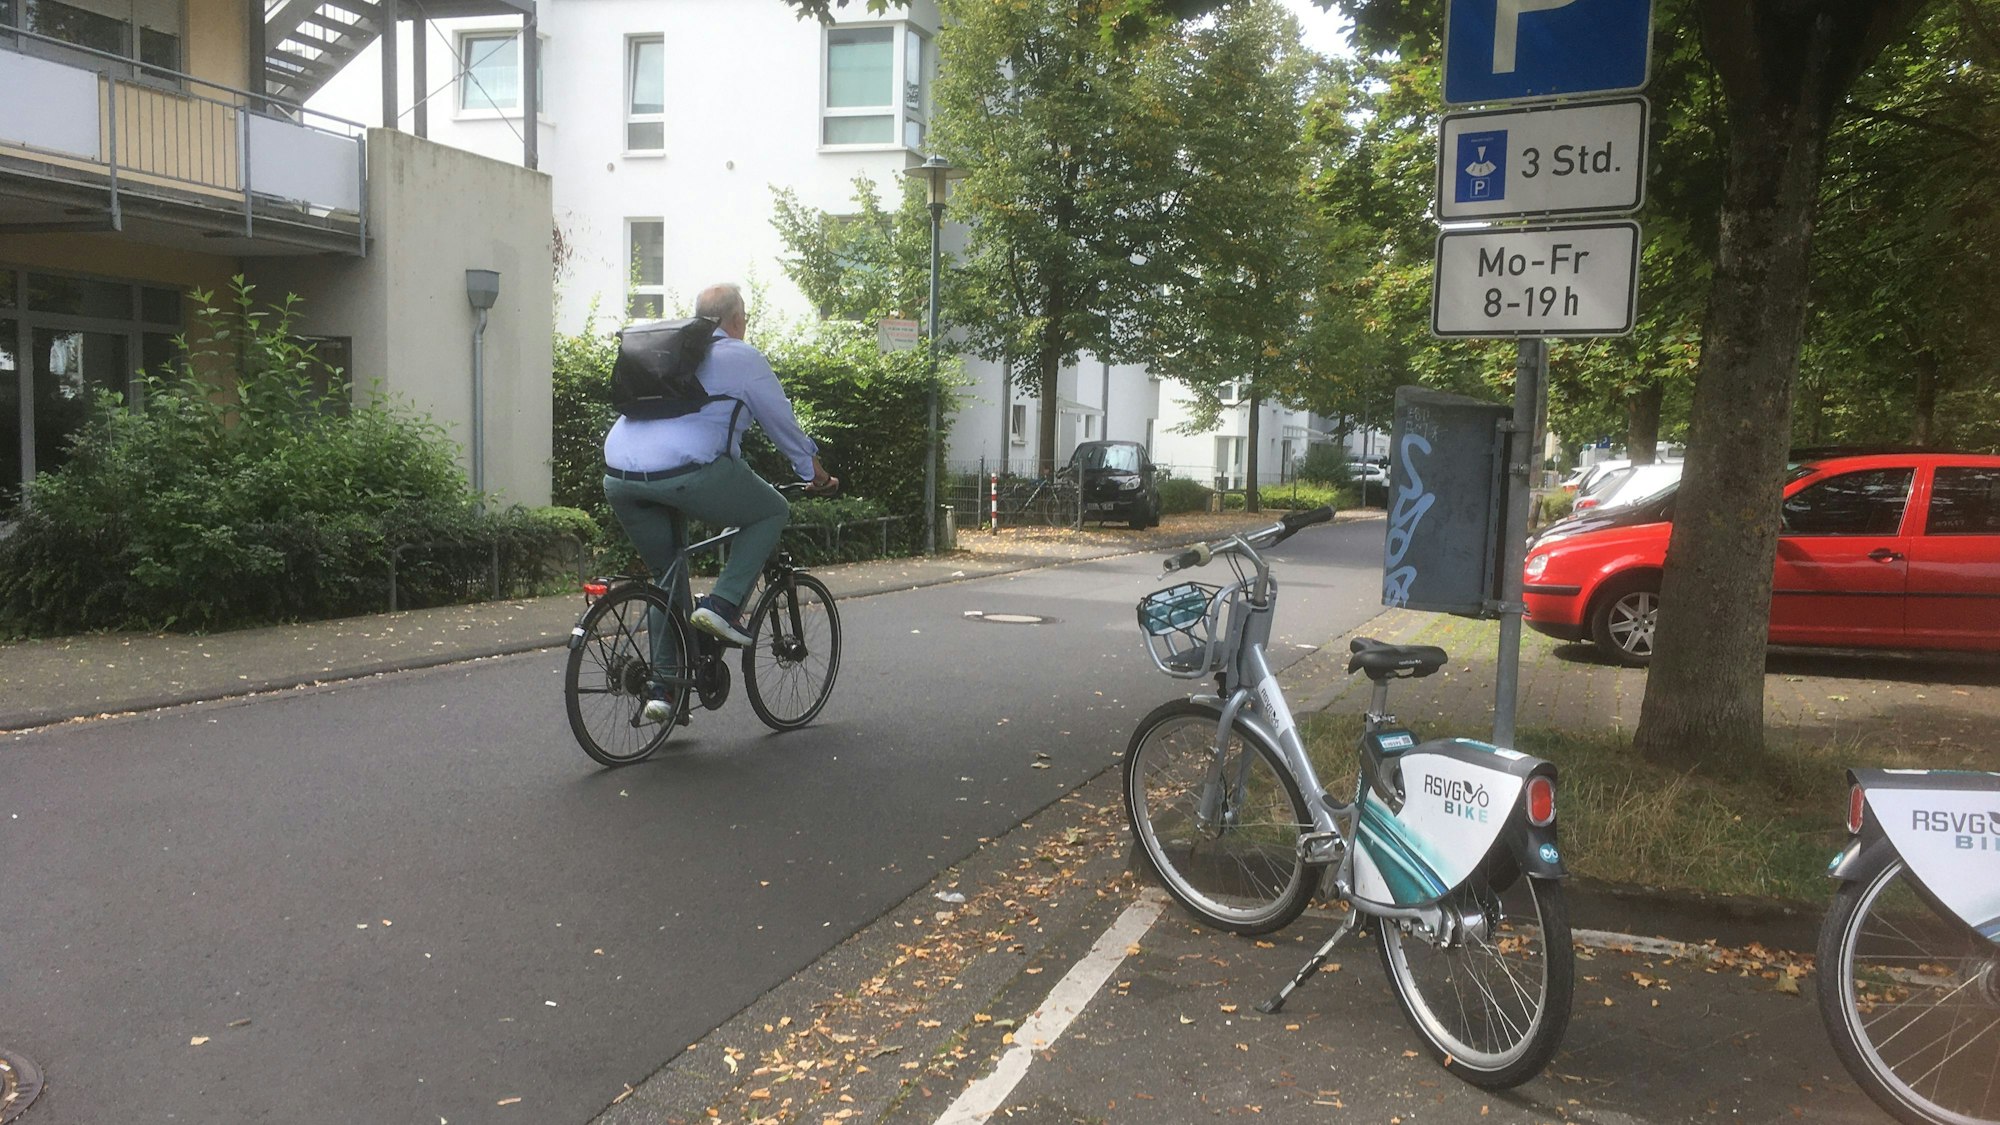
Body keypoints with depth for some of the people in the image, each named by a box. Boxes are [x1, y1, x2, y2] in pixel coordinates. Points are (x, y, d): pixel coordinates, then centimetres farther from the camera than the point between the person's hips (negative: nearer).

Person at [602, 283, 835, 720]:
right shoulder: (743, 357, 9)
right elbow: (783, 425, 16)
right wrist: (817, 476, 31)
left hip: (618, 478, 7)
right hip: (685, 472, -7)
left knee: (667, 574, 22)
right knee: (772, 512, 16)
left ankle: (663, 686, 17)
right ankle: (722, 603, 0)